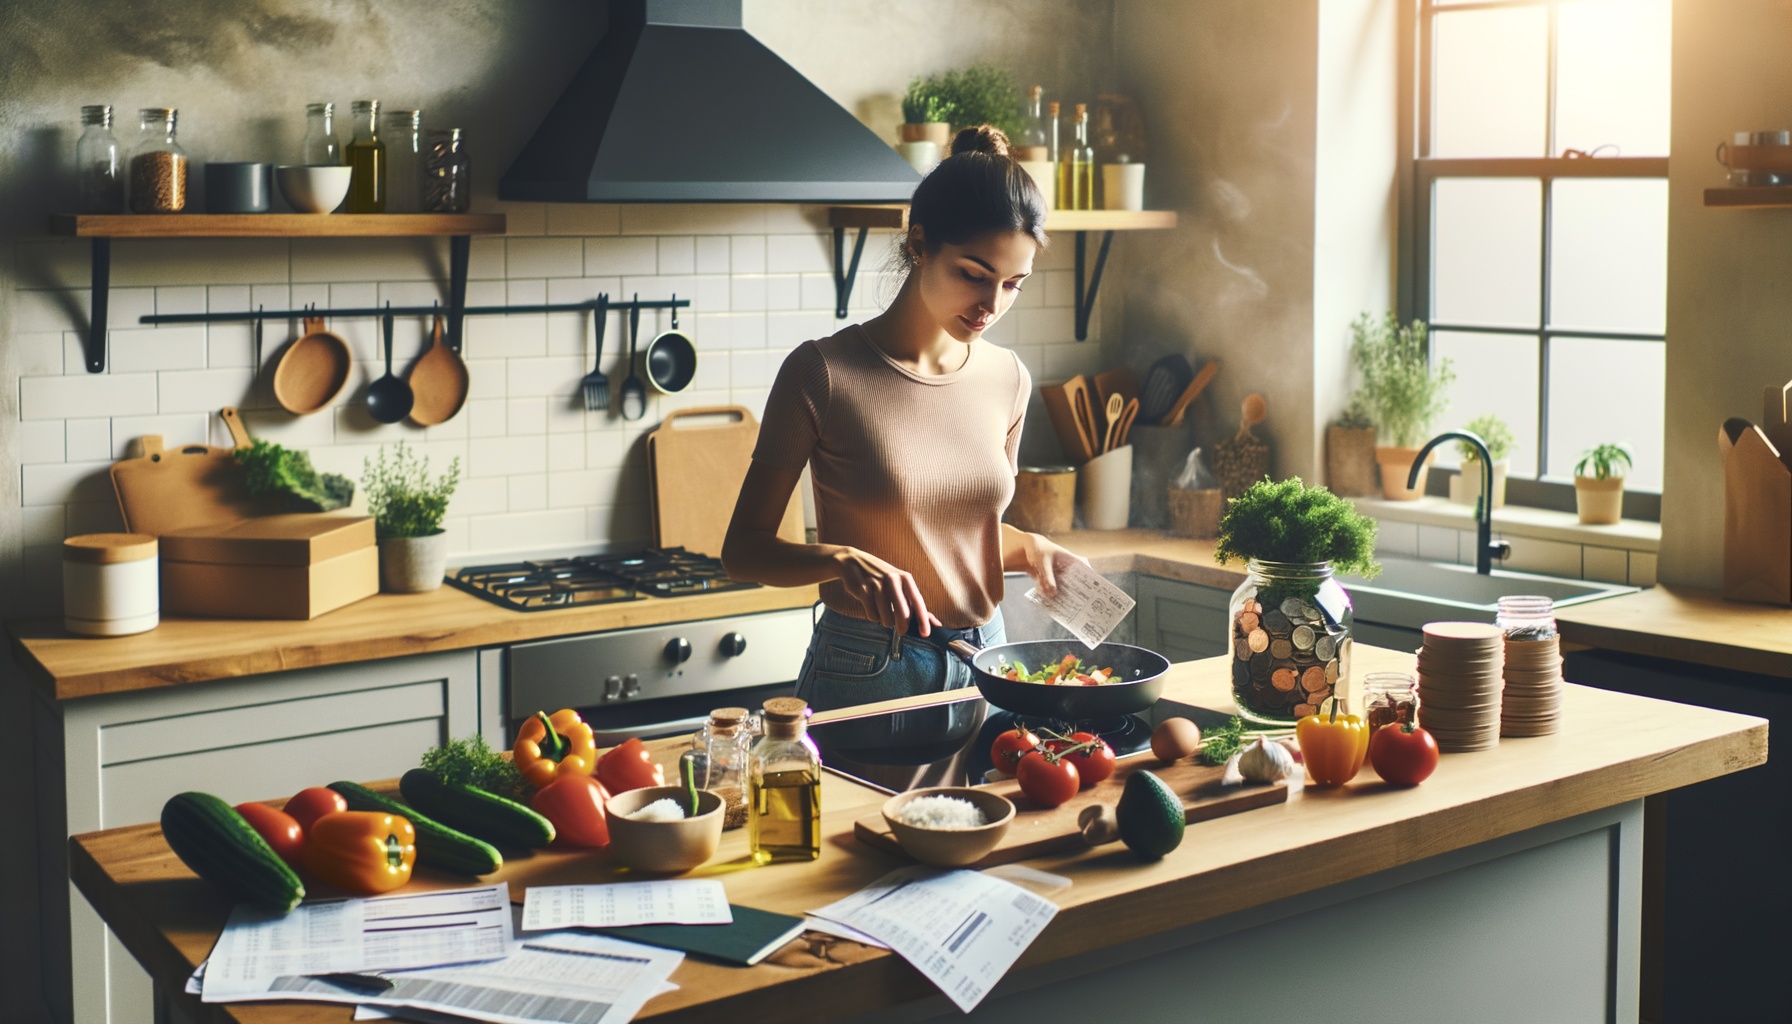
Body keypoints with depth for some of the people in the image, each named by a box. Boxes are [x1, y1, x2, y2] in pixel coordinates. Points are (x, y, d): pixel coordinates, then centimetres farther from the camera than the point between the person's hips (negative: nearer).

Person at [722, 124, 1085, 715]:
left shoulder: (1006, 379, 2)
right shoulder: (823, 374, -13)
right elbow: (743, 549, -9)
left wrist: (1030, 548, -2)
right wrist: (841, 561, -26)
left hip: (985, 665, 5)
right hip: (865, 673, -5)